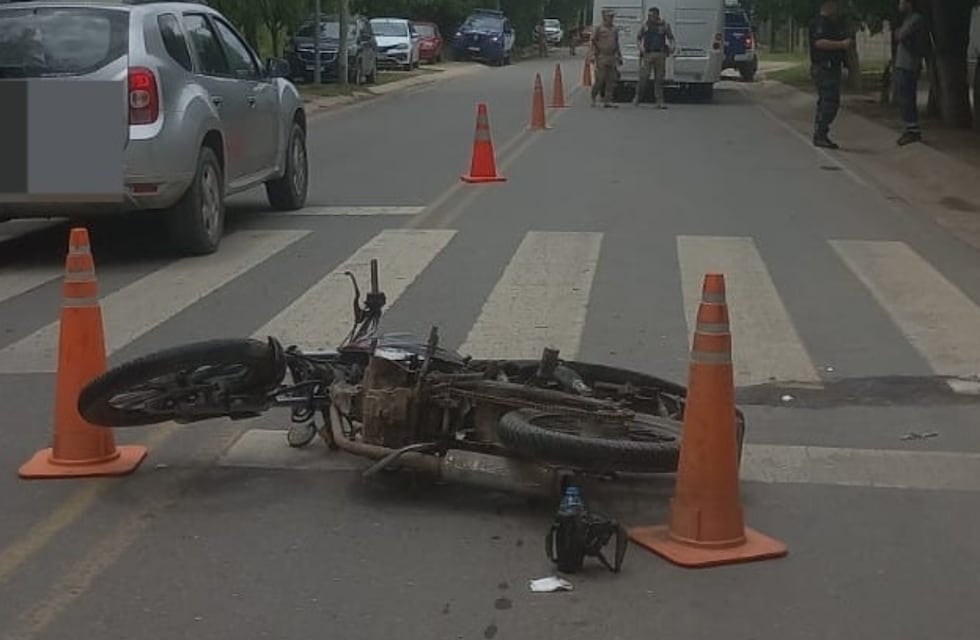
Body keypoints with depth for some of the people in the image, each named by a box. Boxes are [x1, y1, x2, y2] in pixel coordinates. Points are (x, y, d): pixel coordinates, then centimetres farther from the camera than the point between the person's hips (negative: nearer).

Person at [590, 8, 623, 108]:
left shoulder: (614, 29, 14)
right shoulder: (598, 29, -1)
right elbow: (593, 43, -2)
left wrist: (619, 57, 16)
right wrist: (594, 56, -10)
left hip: (612, 58, 5)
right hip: (602, 58, -5)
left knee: (611, 80, -1)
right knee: (600, 80, -5)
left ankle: (607, 101, 2)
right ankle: (593, 97, 15)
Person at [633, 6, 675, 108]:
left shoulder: (665, 25, 3)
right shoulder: (645, 25, 4)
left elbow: (671, 38, 11)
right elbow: (638, 38, 13)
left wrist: (671, 47, -8)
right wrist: (641, 48, -5)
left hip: (660, 54, 0)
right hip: (647, 54, 0)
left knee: (659, 79, 2)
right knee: (644, 77, -8)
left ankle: (660, 101, 5)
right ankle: (637, 96, 12)